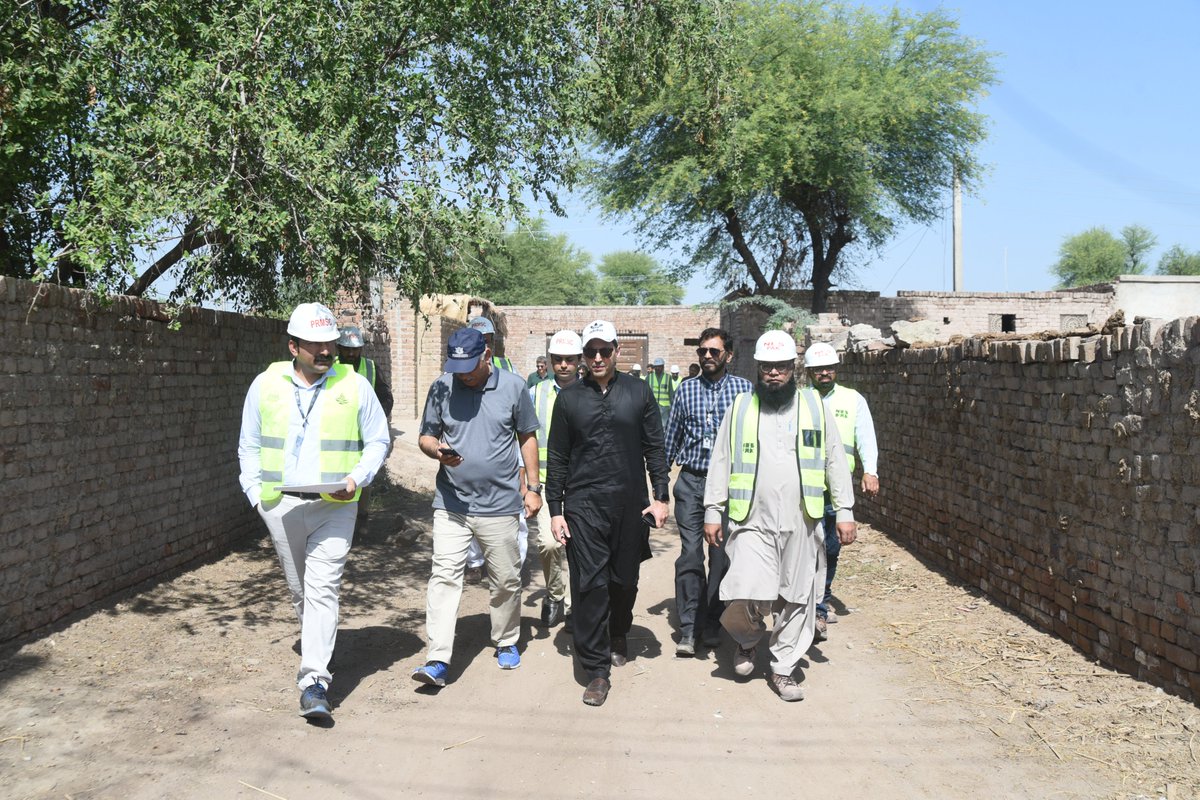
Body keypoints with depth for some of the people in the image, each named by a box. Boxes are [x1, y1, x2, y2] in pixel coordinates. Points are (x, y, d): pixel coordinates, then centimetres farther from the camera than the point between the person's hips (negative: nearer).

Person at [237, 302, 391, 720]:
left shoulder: (354, 385, 0)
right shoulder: (266, 384, 5)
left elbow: (378, 441, 7)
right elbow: (249, 446, 14)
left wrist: (357, 477, -10)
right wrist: (256, 494, 4)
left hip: (334, 506, -3)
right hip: (281, 506, 3)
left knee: (322, 589, -11)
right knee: (298, 589, 14)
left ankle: (314, 681, -12)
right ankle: (318, 648, 37)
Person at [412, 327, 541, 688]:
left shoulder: (513, 387, -1)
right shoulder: (441, 388, 1)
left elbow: (527, 438, 8)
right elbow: (425, 437, 8)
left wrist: (532, 487, 5)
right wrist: (437, 450, -16)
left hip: (500, 505, 0)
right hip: (451, 504, 0)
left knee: (506, 580, 10)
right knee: (444, 576, -8)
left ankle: (506, 643, 32)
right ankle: (438, 661, -6)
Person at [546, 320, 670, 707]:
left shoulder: (638, 392, 6)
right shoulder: (569, 398, 5)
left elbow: (654, 448, 9)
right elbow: (557, 458, 7)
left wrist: (660, 496, 1)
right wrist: (555, 510, 3)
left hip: (630, 503, 1)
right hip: (583, 505, -1)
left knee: (625, 580, 13)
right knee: (589, 585, -6)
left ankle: (618, 636, 41)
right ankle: (597, 670, 2)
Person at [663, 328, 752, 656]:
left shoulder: (744, 389, 2)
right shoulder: (686, 389, 7)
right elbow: (672, 436, 12)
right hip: (691, 481, 1)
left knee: (721, 555, 7)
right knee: (690, 554, -3)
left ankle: (711, 622, 20)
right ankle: (688, 627, 2)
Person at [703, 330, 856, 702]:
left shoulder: (813, 406, 7)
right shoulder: (740, 407, 6)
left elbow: (835, 461, 8)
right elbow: (720, 462, 8)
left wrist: (845, 511, 3)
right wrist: (712, 511, 4)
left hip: (801, 521, 1)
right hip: (752, 520, -1)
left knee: (797, 597, 6)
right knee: (746, 594, -13)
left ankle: (783, 668, 23)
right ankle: (748, 639, 20)